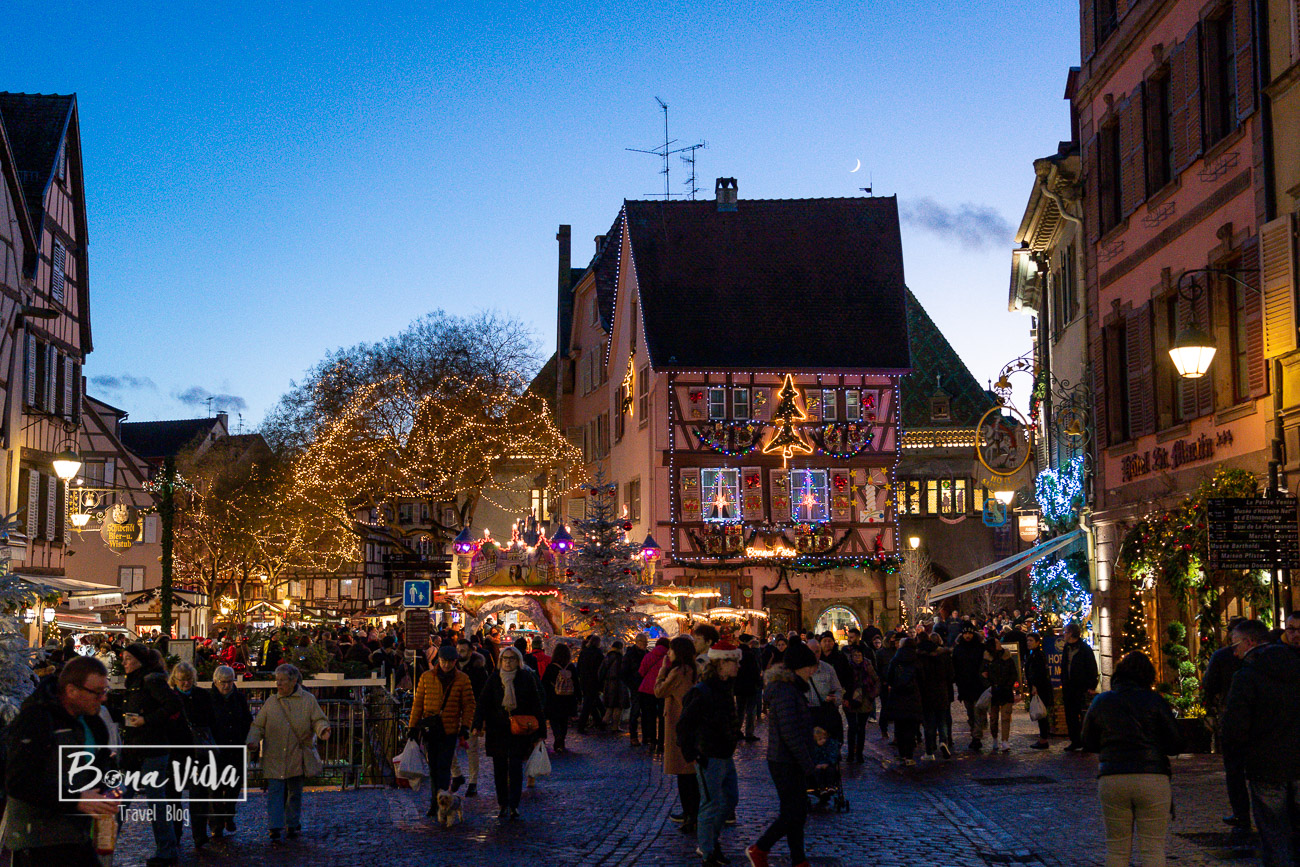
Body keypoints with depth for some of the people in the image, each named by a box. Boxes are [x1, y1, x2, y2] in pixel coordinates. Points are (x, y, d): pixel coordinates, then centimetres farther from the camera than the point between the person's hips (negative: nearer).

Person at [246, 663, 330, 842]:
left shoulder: (308, 700, 1)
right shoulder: (271, 702, 4)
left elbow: (318, 720, -3)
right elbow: (258, 725, 5)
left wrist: (323, 729, -26)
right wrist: (253, 741, -13)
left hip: (297, 757, 0)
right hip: (274, 758, 0)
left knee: (295, 792, 12)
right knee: (275, 792, -8)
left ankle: (293, 824, 27)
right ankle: (275, 828, -10)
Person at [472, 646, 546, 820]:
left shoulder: (527, 680, 3)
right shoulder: (493, 681, 7)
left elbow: (537, 706, 6)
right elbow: (482, 703, 1)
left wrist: (540, 732, 4)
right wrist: (478, 724, -15)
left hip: (519, 732, -2)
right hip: (497, 732, 2)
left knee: (515, 767, -11)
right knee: (499, 769, 6)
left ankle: (514, 805, -10)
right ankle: (503, 805, 17)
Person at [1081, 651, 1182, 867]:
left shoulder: (1100, 702, 6)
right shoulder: (1154, 701, -2)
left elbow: (1087, 742, 14)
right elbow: (1175, 745, -2)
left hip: (1111, 780, 2)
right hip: (1152, 778, -2)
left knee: (1117, 849, 9)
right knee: (1153, 848, 3)